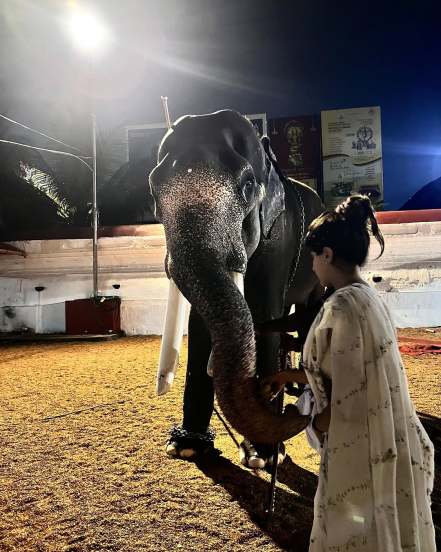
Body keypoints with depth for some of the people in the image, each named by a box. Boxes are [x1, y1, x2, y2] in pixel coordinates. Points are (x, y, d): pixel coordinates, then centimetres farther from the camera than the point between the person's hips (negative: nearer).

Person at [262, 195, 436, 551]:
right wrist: (289, 376, 22)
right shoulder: (369, 297, 5)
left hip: (361, 452, -8)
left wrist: (309, 424, -5)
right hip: (383, 447, 8)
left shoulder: (342, 306, -23)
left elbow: (347, 401, -24)